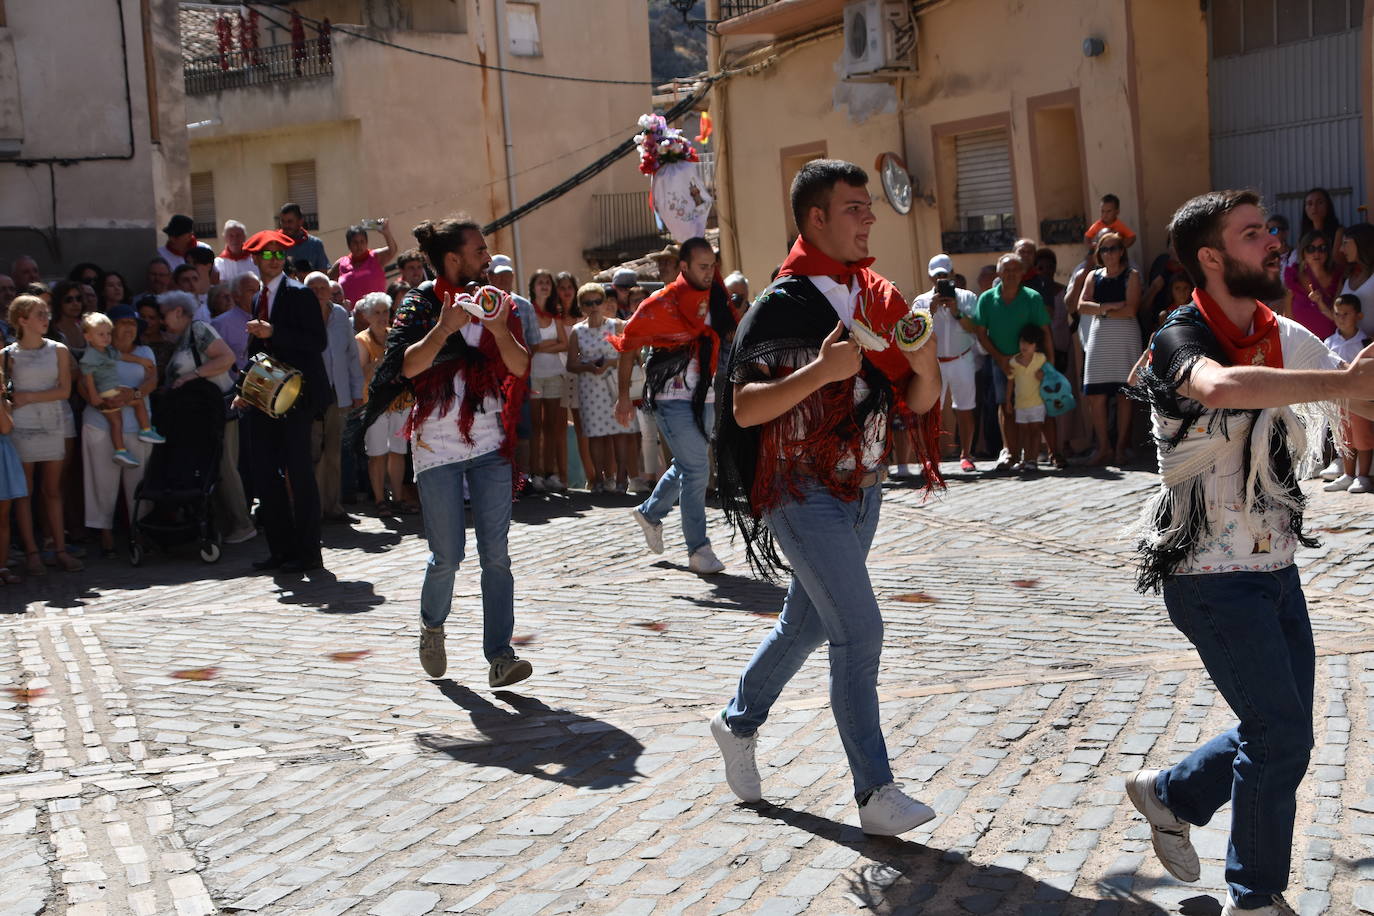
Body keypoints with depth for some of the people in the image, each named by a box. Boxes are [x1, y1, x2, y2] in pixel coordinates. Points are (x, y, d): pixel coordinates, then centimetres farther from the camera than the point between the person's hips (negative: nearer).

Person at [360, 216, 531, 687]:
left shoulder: (494, 300, 9)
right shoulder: (421, 303, -2)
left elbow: (520, 367, 0)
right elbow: (405, 366, -14)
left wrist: (499, 330, -17)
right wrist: (445, 328, -24)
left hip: (491, 442, 3)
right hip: (438, 445, -3)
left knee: (496, 553, -4)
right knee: (447, 555, 0)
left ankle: (500, 656, -3)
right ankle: (432, 625, 30)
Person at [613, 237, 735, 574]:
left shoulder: (714, 295, 4)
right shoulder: (661, 303, -13)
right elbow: (628, 344, -6)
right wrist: (624, 396, -6)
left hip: (704, 396, 7)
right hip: (672, 397, -7)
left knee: (687, 465, 18)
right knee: (696, 467, -10)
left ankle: (650, 513, 42)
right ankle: (698, 550, -1)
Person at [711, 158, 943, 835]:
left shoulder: (876, 298, 8)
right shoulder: (781, 306, -12)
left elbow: (918, 401, 7)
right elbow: (744, 408, -19)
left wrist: (924, 364, -15)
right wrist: (820, 371, -29)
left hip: (862, 489, 7)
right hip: (805, 494, -7)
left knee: (806, 622, 18)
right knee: (858, 633, -12)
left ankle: (738, 723, 39)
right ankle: (875, 794, -6)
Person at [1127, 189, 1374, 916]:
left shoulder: (1288, 339, 3)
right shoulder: (1180, 341, -17)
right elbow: (1221, 387, -41)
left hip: (1276, 568, 7)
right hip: (1212, 576, -7)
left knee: (1279, 734, 14)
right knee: (1282, 735, -4)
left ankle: (1167, 794, 37)